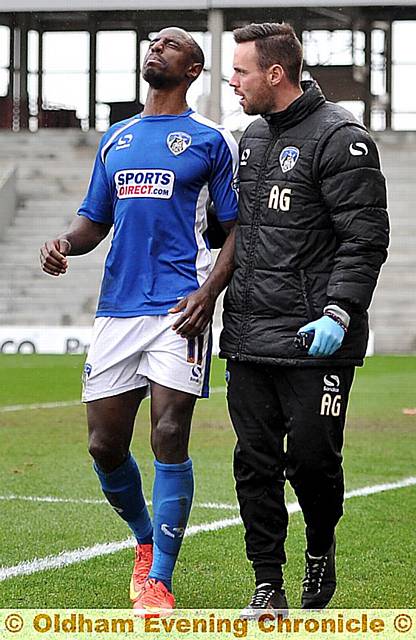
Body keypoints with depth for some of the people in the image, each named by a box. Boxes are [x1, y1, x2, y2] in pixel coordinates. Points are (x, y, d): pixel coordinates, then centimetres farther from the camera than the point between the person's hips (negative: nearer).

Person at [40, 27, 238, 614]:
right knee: (105, 446, 4)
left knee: (169, 443, -10)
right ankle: (146, 541, 29)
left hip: (178, 310, -5)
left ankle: (159, 581, -4)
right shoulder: (115, 140, 19)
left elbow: (238, 229, 2)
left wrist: (209, 291, -13)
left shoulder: (210, 140, 4)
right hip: (116, 308, 5)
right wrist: (65, 245, 1)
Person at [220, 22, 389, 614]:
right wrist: (220, 298, 21)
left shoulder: (340, 138, -9)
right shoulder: (252, 138, 16)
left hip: (314, 342, -7)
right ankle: (268, 584, 11)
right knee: (256, 463, 4)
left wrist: (339, 312, -22)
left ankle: (321, 546, 25)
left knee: (312, 457, -3)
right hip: (248, 340, 7)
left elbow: (365, 238, -13)